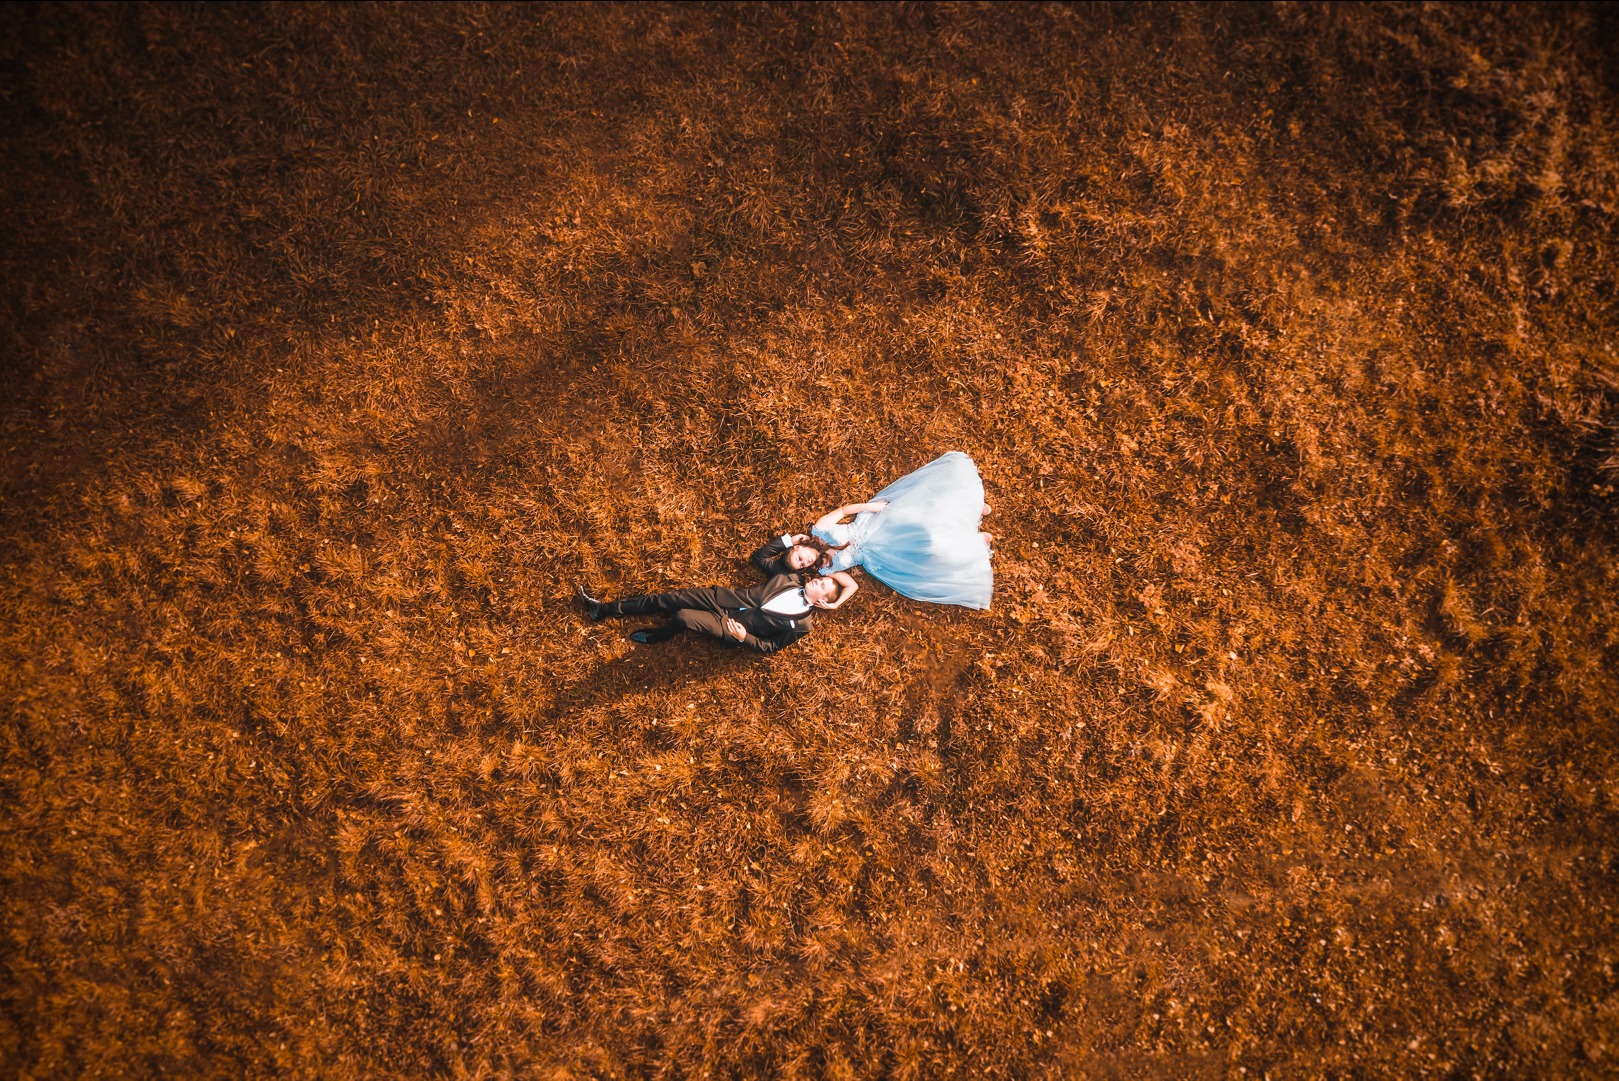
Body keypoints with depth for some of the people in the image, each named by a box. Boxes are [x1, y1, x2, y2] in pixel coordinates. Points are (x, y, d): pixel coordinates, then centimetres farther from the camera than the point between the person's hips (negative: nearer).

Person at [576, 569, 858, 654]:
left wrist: (743, 637, -21)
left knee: (682, 618, -29)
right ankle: (605, 609, -1)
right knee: (675, 598, -10)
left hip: (731, 627, -6)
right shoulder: (794, 579, 6)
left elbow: (771, 647, -9)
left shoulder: (803, 624, -9)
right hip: (733, 599, 6)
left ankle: (655, 637, 7)